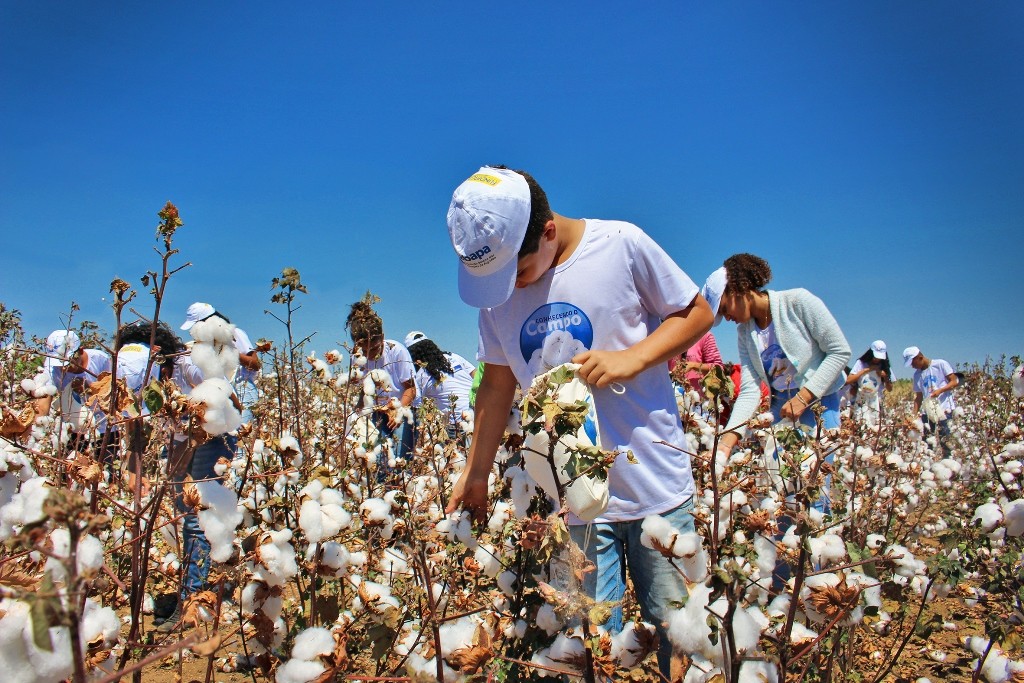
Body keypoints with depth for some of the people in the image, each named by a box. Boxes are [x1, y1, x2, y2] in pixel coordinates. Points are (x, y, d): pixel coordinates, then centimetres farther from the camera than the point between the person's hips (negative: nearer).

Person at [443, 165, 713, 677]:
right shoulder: (495, 291, 3)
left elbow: (697, 312, 0)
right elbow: (497, 384, 12)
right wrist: (475, 474, 11)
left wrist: (632, 357, -16)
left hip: (655, 486, -2)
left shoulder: (620, 245, -9)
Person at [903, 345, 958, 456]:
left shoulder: (940, 364, -1)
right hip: (928, 410, 5)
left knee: (944, 441, -11)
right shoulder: (917, 374, 15)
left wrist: (939, 390, -18)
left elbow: (954, 382, -3)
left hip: (944, 408, -5)